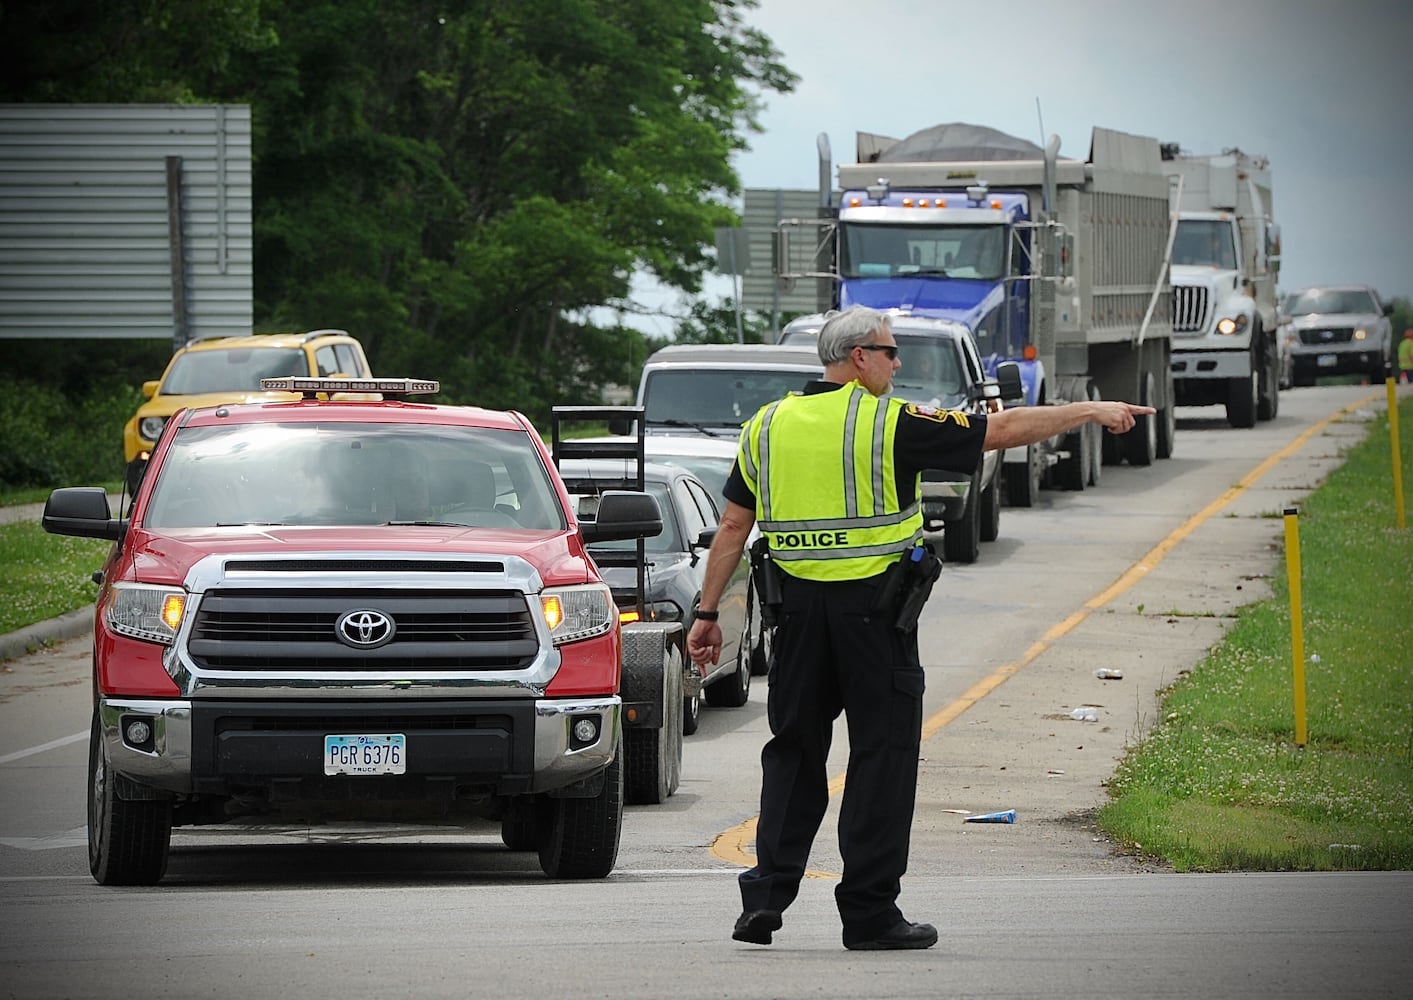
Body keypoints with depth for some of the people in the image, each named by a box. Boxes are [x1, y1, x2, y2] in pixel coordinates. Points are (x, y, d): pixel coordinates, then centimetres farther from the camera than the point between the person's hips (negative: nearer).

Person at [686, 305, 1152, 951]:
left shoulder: (768, 425, 7)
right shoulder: (890, 423, -7)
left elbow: (733, 527, 7)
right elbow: (1002, 431, -5)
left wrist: (708, 614, 13)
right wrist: (1091, 412, 4)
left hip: (798, 606, 5)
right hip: (872, 606, -5)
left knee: (794, 752, 13)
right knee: (883, 754, 2)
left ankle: (767, 892, 4)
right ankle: (869, 912, 2)